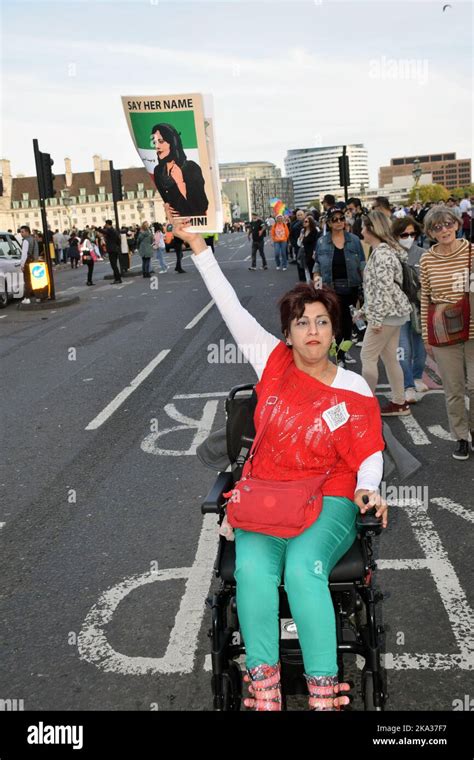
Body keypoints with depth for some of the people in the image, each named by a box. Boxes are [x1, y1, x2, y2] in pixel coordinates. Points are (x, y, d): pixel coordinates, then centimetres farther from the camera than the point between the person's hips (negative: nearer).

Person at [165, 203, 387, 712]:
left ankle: (323, 692, -18)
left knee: (302, 569, -30)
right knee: (252, 567, -27)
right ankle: (263, 687, -14)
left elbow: (369, 457, 2)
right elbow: (231, 309, 0)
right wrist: (196, 243, -4)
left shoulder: (355, 393, 0)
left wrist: (368, 490, -21)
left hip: (328, 503, -2)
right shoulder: (274, 362, 4)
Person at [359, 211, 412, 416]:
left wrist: (376, 318, -22)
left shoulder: (381, 254, -19)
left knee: (367, 356, -2)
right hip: (393, 313, 10)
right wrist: (368, 311, 21)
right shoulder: (385, 250, 13)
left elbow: (384, 288, -24)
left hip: (387, 313, -10)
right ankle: (399, 403, 19)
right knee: (389, 357, 13)